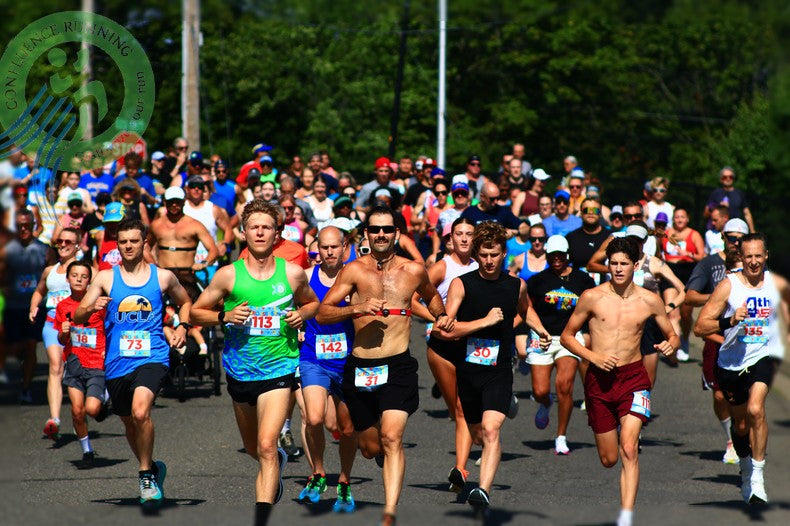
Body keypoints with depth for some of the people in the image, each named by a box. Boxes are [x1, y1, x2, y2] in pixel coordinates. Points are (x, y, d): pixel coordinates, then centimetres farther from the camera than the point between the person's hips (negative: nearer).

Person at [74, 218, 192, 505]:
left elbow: (185, 302, 24)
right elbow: (78, 317, 2)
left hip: (152, 358, -3)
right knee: (129, 422, 16)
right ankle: (152, 467, 42)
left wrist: (183, 326, 5)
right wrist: (91, 308, -20)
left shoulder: (163, 276, 5)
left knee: (140, 411, -27)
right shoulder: (105, 278, 5)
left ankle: (146, 475, -12)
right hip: (117, 362, 3)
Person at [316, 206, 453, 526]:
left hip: (397, 366, -1)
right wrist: (357, 309, -19)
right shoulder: (355, 270, 0)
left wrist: (441, 316, 10)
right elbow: (322, 314, -5)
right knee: (370, 449, 12)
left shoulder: (413, 271, 6)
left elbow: (431, 296, 29)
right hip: (359, 367, 1)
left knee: (391, 438, -19)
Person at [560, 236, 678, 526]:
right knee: (608, 459, 9)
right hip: (599, 379, 1)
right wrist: (593, 357, -10)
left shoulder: (650, 301, 1)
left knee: (628, 449, -20)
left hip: (633, 377, -1)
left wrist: (669, 345, -10)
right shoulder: (592, 297, -2)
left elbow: (672, 335, 14)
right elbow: (566, 336, 6)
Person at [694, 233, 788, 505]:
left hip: (764, 357, -1)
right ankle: (746, 471, 42)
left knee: (755, 410, -26)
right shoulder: (729, 285, -10)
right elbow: (700, 327, -14)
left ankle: (758, 477, -19)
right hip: (732, 361, 1)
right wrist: (730, 321, -28)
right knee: (741, 424, 14)